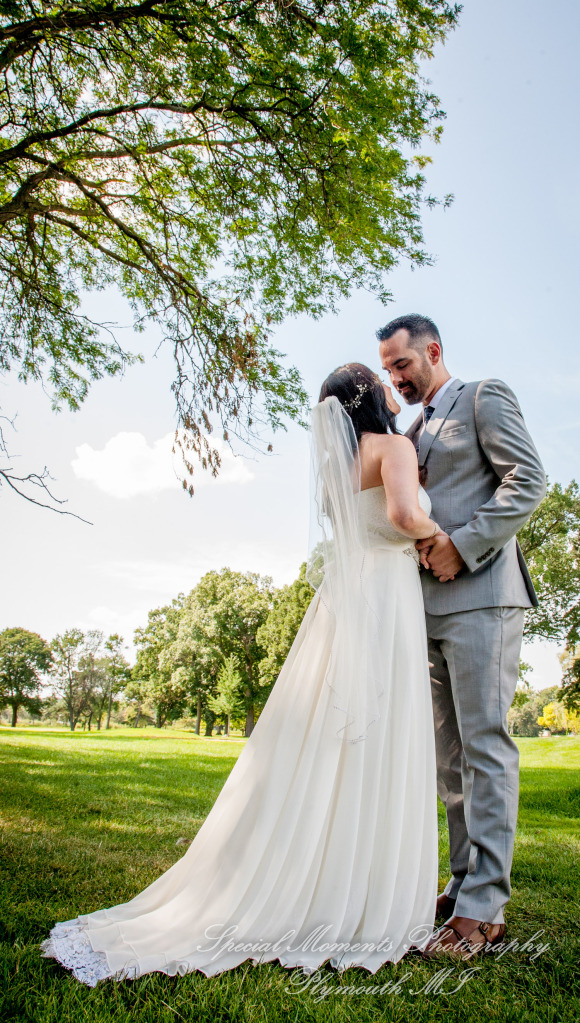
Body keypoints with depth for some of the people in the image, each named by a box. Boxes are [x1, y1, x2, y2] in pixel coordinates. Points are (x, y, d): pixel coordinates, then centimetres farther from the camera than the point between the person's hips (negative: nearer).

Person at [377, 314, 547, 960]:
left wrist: (461, 545, -15)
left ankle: (482, 907, -2)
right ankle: (465, 883, 19)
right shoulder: (412, 434, 24)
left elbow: (528, 480, -8)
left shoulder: (484, 398, 4)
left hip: (479, 596, -8)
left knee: (484, 744, -7)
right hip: (431, 604, 8)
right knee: (449, 754, 9)